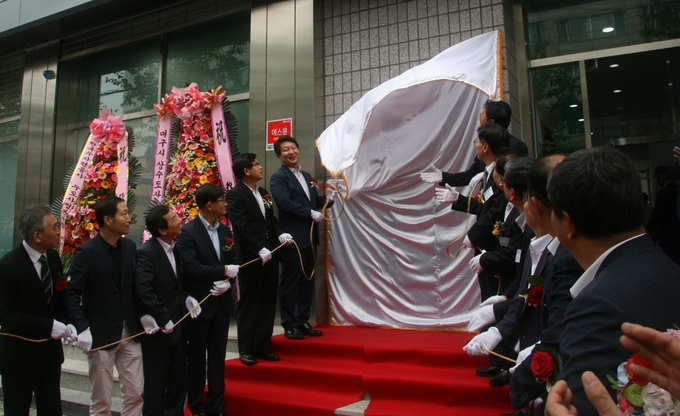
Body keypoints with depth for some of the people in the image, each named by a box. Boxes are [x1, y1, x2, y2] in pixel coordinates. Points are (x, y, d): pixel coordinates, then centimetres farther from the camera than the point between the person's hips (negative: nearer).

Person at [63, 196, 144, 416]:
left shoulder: (130, 246, 3)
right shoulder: (86, 252, -12)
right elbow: (71, 293, -14)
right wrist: (82, 328, -23)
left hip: (130, 333, 5)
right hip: (101, 335, -4)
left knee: (135, 394, 10)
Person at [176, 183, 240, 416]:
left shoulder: (225, 231, 7)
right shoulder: (188, 232, -12)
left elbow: (232, 263, 9)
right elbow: (191, 268, -21)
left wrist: (228, 282, -10)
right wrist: (224, 271, -21)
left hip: (221, 302, 5)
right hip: (199, 304, -5)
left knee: (218, 357, 13)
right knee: (196, 358, 9)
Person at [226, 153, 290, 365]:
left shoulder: (263, 193, 15)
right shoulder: (235, 195, -10)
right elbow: (241, 227, -17)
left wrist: (281, 234, -2)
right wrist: (260, 250, -22)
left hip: (270, 255, 7)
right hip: (250, 258, -7)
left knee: (268, 303, 12)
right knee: (249, 304, 4)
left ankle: (263, 347, 23)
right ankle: (246, 349, 16)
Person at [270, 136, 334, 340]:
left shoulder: (306, 176, 19)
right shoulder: (278, 177, -6)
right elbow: (285, 203, -20)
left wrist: (329, 198, 0)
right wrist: (312, 214, -20)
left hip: (309, 238, 8)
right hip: (293, 239, -8)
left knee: (307, 282, 13)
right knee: (290, 283, 2)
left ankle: (302, 322, 24)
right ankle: (289, 325, 12)